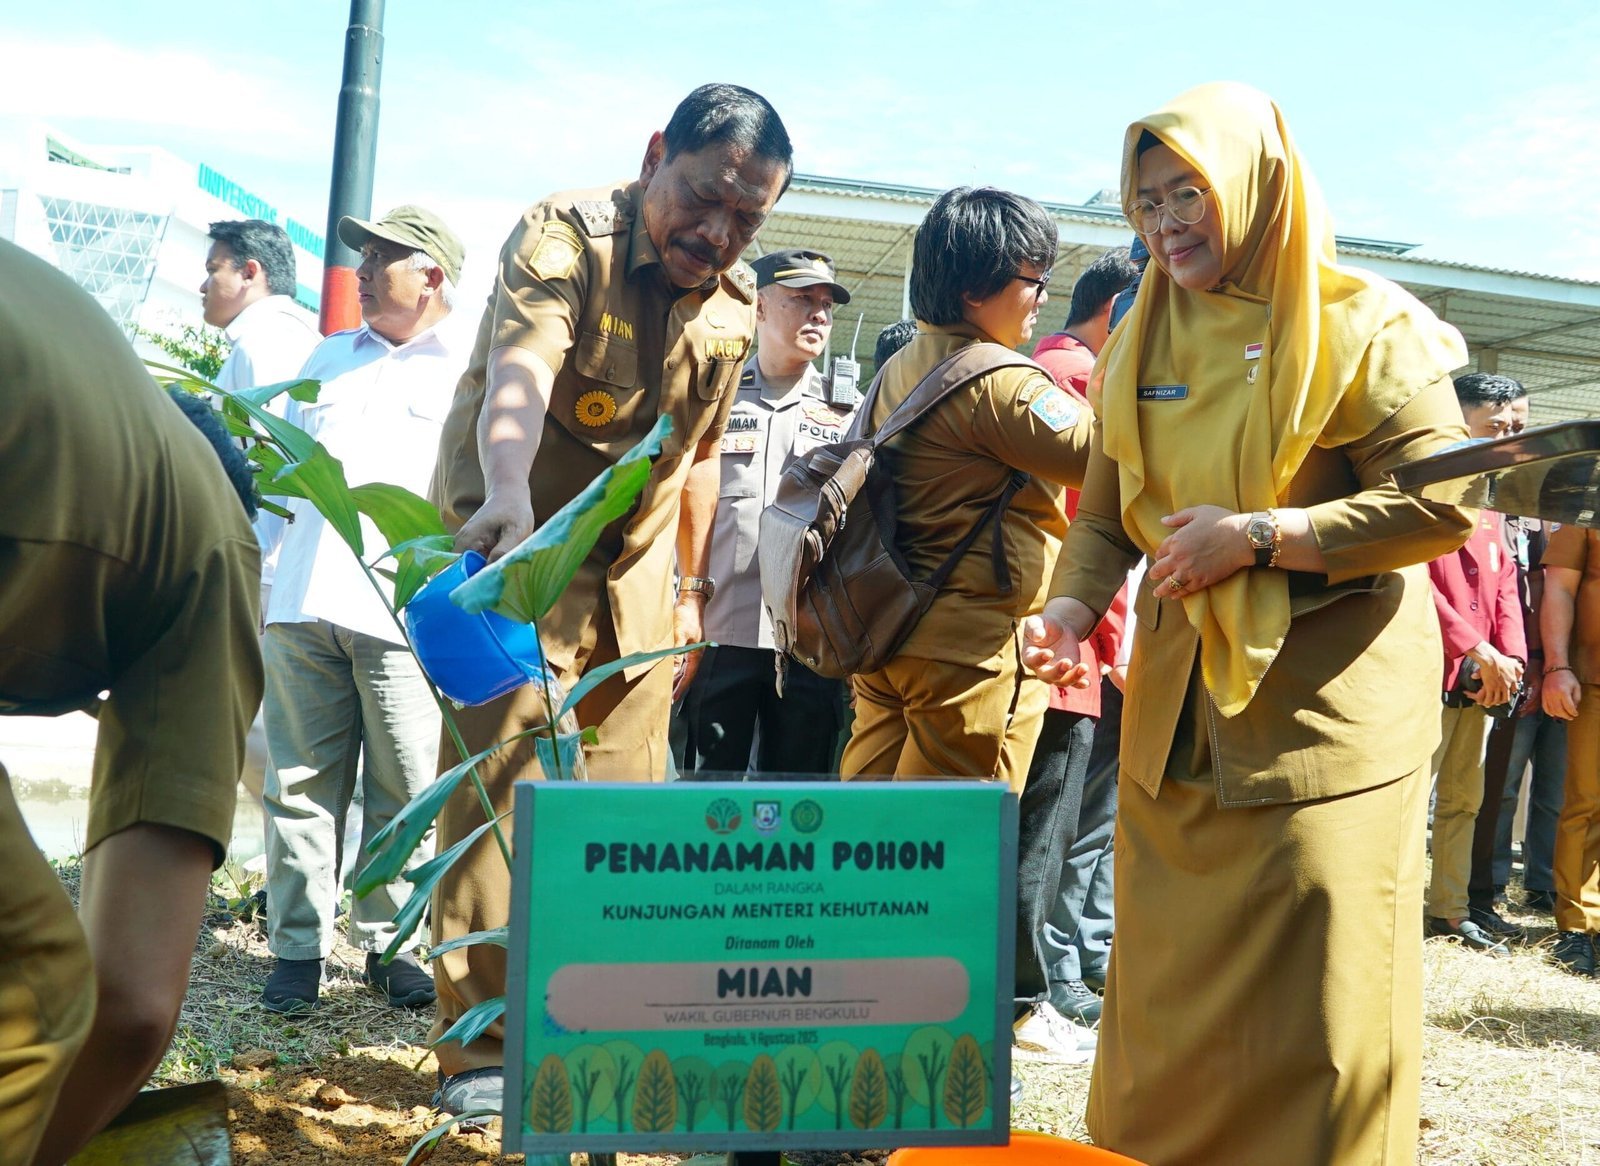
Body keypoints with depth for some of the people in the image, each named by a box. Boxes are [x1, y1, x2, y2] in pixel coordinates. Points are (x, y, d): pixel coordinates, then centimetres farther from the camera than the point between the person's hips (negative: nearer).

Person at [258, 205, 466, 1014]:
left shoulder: (468, 371, 5)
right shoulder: (330, 357, 24)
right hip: (303, 603, 5)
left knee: (404, 792, 0)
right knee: (301, 783, 4)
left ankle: (390, 944, 12)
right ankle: (298, 947, 11)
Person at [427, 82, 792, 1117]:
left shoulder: (736, 302, 4)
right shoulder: (565, 236, -16)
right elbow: (517, 372, -37)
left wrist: (692, 587, 16)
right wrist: (507, 495, -55)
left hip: (636, 580, 6)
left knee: (631, 800, 7)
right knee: (499, 792, -8)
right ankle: (480, 1045, 4)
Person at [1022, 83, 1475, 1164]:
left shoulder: (1360, 325, -7)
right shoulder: (1144, 343, 11)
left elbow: (1447, 505, -12)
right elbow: (1108, 511, 12)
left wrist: (1260, 535, -17)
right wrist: (1072, 604, -8)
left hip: (1325, 702, -5)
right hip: (1177, 703, 5)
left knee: (1314, 989, -2)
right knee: (1169, 981, 12)